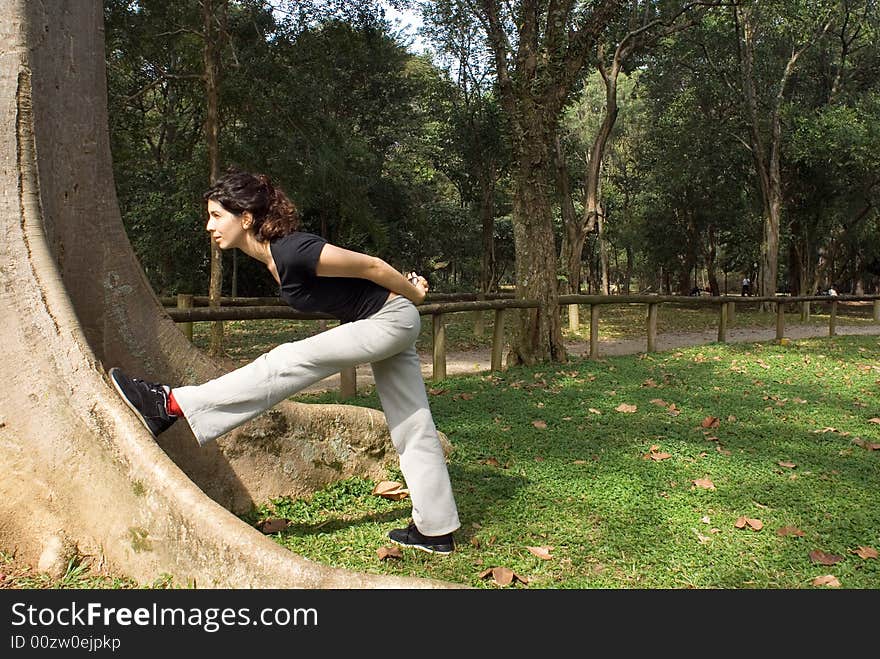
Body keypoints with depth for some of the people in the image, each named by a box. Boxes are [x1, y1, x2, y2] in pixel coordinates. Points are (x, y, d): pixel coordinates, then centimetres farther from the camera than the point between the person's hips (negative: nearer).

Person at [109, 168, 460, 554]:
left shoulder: (293, 252, -25)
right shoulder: (274, 254, 5)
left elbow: (370, 266, -18)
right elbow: (358, 270, 13)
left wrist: (414, 295, -4)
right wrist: (404, 288, 16)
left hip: (391, 318, -9)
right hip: (386, 326, 9)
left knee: (290, 363, -12)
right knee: (411, 427, 10)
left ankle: (173, 405, -6)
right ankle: (436, 530, 17)